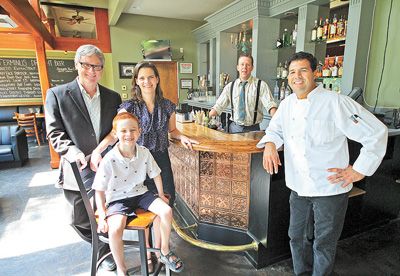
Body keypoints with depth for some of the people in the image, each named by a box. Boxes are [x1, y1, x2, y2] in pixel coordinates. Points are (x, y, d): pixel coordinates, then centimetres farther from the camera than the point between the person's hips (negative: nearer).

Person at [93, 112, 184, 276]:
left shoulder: (144, 153, -10)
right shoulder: (109, 160, -20)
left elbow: (155, 174, 6)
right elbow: (99, 190, -11)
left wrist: (161, 195, 12)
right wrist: (102, 216, -15)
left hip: (140, 193, 4)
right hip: (118, 198, -3)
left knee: (167, 211, -14)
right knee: (115, 229, -28)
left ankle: (165, 252, 13)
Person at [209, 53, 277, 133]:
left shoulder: (261, 85, -4)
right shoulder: (230, 86, 4)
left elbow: (270, 105, -15)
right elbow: (218, 107, 4)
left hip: (252, 129, -2)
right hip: (234, 128, 2)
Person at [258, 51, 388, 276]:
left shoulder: (335, 102, -15)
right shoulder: (287, 104, 4)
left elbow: (376, 132, -12)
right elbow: (275, 129, 15)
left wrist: (359, 170, -12)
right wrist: (270, 144, -7)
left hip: (330, 188, -5)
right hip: (299, 188, 6)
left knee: (324, 245, 12)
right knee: (297, 237, 21)